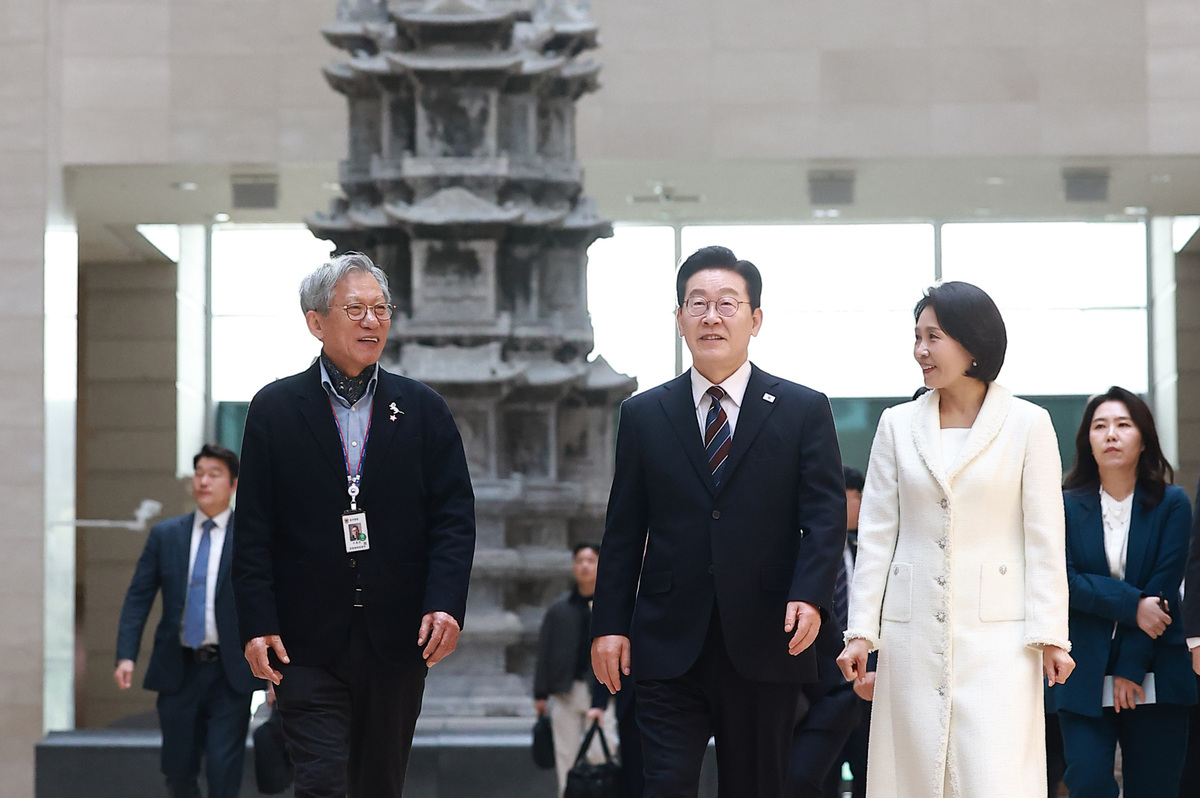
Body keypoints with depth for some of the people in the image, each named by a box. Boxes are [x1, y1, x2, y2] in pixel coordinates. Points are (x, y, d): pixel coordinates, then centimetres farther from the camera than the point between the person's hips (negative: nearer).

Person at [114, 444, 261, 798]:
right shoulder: (164, 535, 7)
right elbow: (137, 598, 5)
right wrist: (126, 656, -6)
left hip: (230, 674, -2)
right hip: (178, 671, 3)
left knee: (223, 769, -8)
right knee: (178, 769, 8)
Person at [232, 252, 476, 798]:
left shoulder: (423, 409, 8)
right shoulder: (275, 409, 3)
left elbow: (454, 514, 3)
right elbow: (253, 527, 1)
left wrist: (446, 604, -11)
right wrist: (257, 623, -8)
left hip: (398, 637, 2)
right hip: (307, 641, -2)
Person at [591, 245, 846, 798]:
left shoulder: (804, 411, 5)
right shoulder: (643, 415, 9)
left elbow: (825, 515, -2)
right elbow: (623, 530, 8)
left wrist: (810, 596, -18)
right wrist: (609, 624, 1)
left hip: (766, 646, 0)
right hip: (668, 648, 1)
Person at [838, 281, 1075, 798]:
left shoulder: (1027, 424, 2)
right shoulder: (898, 425, 9)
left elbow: (1045, 540, 0)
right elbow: (875, 535, 9)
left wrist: (1050, 636, -5)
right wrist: (860, 630, 3)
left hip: (996, 631, -3)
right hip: (913, 631, 3)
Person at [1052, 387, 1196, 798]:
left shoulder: (1172, 503, 3)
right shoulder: (1068, 505, 5)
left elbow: (1164, 589, -3)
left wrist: (1131, 669, -9)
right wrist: (1132, 605, -16)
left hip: (1155, 678, 0)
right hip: (1085, 677, 0)